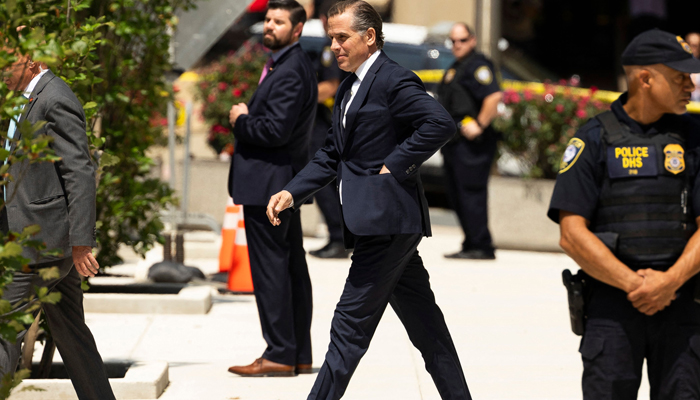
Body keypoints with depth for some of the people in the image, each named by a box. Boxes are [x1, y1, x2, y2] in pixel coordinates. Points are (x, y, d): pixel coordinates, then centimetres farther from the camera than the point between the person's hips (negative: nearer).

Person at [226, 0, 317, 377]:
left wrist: (241, 121, -9)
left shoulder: (290, 72, -18)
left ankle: (279, 355, -5)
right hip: (282, 180, 11)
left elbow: (276, 131, -24)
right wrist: (246, 117, 4)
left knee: (270, 268, -7)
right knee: (292, 266, 11)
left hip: (268, 183, -11)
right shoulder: (290, 65, 16)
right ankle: (299, 355, 15)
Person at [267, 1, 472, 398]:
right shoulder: (350, 88, 19)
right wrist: (292, 193, 9)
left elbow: (441, 124, -23)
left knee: (351, 322, -8)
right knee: (423, 322, 13)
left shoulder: (394, 80, -11)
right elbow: (332, 155, 22)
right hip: (377, 221, 10)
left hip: (386, 221, -10)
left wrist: (394, 165, -19)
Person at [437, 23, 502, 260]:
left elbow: (494, 96, -23)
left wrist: (479, 125, -24)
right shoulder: (455, 68, 21)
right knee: (456, 196, 12)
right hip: (454, 142, 11)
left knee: (471, 194, -12)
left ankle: (480, 247, -11)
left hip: (471, 142, -11)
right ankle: (470, 245, 18)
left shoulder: (477, 65, -10)